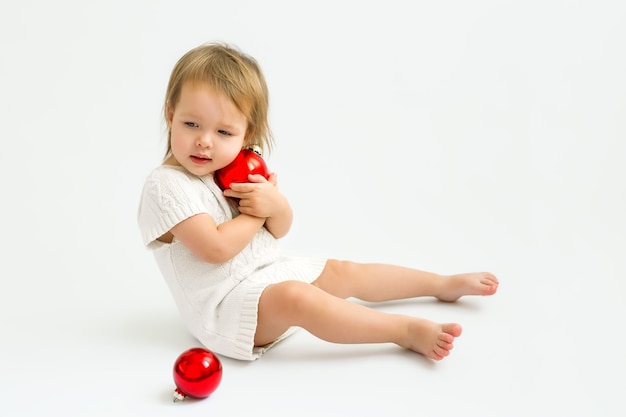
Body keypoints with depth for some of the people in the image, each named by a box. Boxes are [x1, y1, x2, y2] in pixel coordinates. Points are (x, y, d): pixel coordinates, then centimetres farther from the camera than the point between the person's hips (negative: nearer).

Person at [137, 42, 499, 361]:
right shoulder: (165, 185, -18)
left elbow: (280, 230, 7)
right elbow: (215, 248, -26)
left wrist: (276, 205, -17)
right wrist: (256, 214, -11)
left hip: (273, 271, 8)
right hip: (226, 303, -8)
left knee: (346, 272, 10)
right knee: (295, 296, -33)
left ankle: (446, 284, 27)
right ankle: (407, 330, -28)